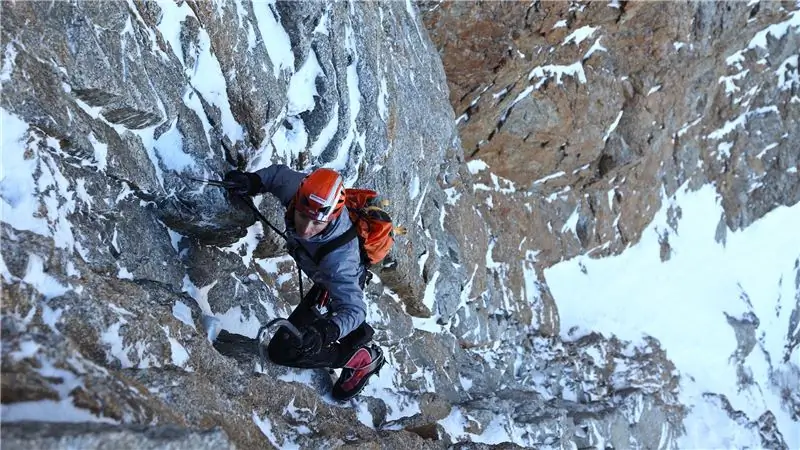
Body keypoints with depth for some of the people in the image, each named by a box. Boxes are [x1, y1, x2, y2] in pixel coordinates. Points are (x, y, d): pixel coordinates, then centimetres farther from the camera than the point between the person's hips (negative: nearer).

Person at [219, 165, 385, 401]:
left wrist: (326, 331, -64)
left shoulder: (337, 257, -48)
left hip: (343, 284, -6)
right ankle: (358, 336, 59)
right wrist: (253, 181, -29)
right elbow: (279, 172, -11)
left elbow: (353, 309, -46)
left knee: (282, 351, -6)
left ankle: (362, 359, 6)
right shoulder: (297, 188, -34)